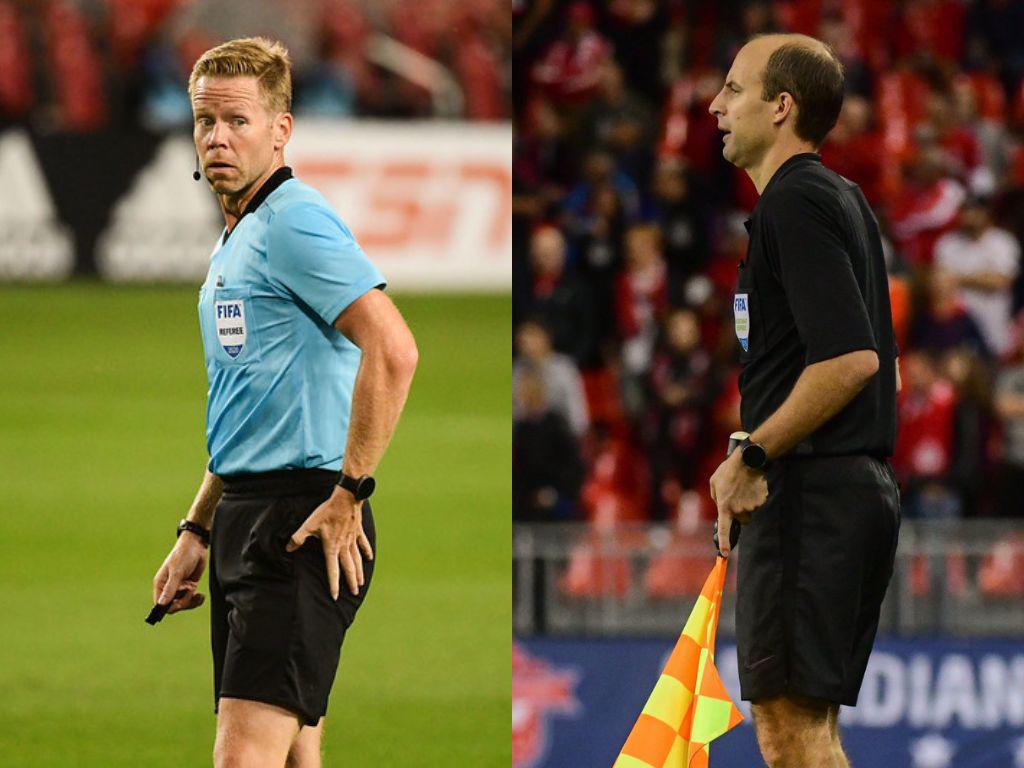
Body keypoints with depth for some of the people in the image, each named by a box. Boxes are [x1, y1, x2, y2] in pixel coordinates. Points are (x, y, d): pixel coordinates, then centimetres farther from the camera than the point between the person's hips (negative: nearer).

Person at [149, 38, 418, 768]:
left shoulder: (294, 220, -11)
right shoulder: (231, 246, 20)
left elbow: (393, 349, -23)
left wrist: (350, 495, -20)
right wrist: (197, 531, 25)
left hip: (303, 522, -10)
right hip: (243, 516, 10)